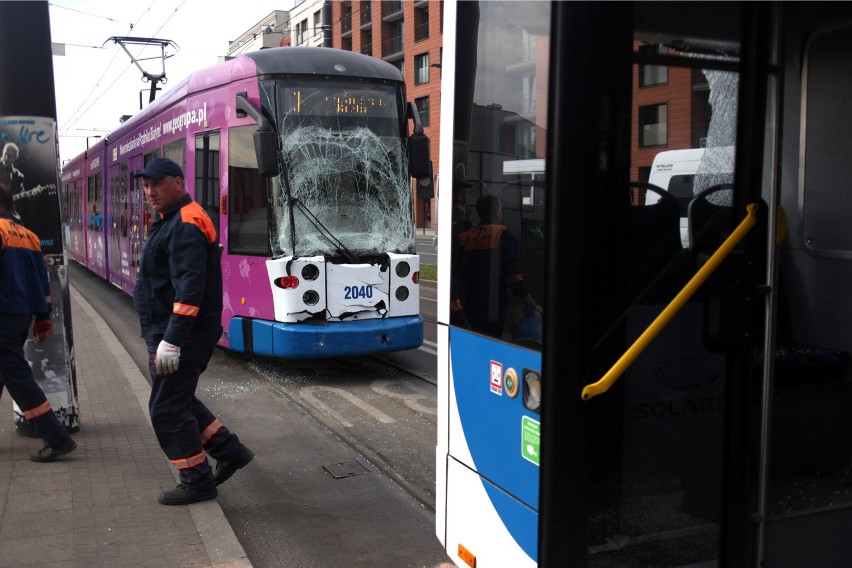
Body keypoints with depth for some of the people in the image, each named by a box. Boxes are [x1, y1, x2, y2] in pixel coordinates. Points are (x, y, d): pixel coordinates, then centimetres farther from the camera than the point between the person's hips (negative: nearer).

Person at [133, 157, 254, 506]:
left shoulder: (186, 225, -18)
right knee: (179, 401, 19)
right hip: (168, 333, 11)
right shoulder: (171, 222, 16)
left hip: (181, 334, -11)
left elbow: (190, 287, -27)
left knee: (167, 409, -2)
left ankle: (197, 483, 11)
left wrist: (171, 340, -29)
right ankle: (230, 452, 26)